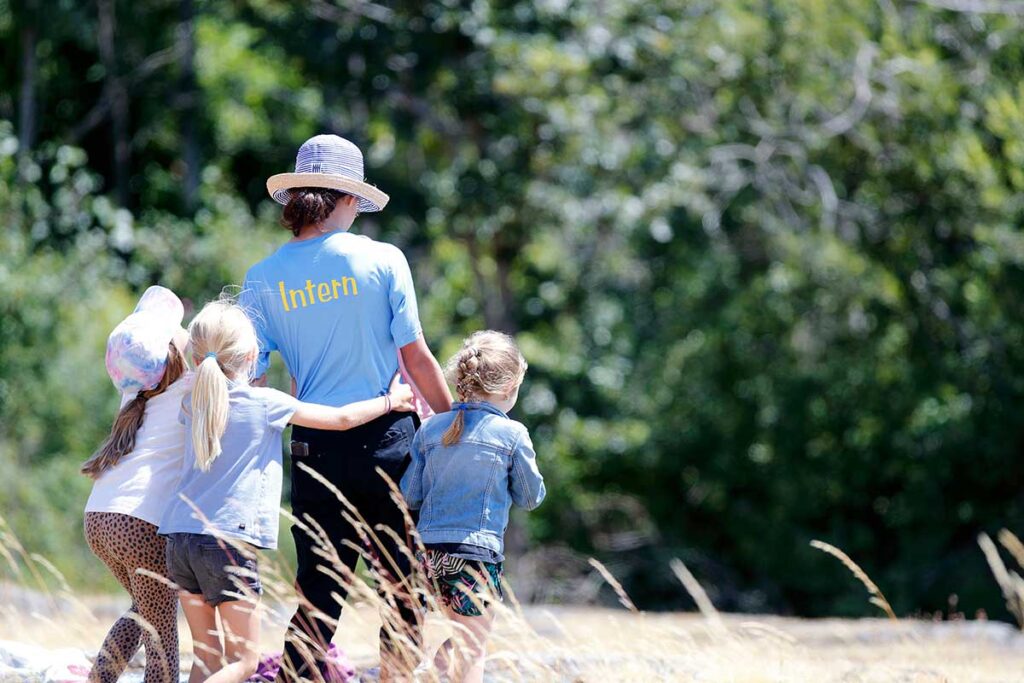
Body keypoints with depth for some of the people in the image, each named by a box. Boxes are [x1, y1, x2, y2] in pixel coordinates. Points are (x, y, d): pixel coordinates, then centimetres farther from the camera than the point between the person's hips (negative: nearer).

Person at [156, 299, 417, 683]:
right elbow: (343, 418, 5)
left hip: (180, 536, 6)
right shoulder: (264, 403, -4)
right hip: (228, 540, -6)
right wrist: (390, 401, 20)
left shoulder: (193, 404, 10)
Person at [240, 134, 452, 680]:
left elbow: (247, 375, 0)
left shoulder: (264, 278, 1)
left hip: (315, 447, 2)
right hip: (386, 440, -2)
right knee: (401, 590, 8)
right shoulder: (383, 260, -5)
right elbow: (415, 357, -6)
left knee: (318, 594, 7)